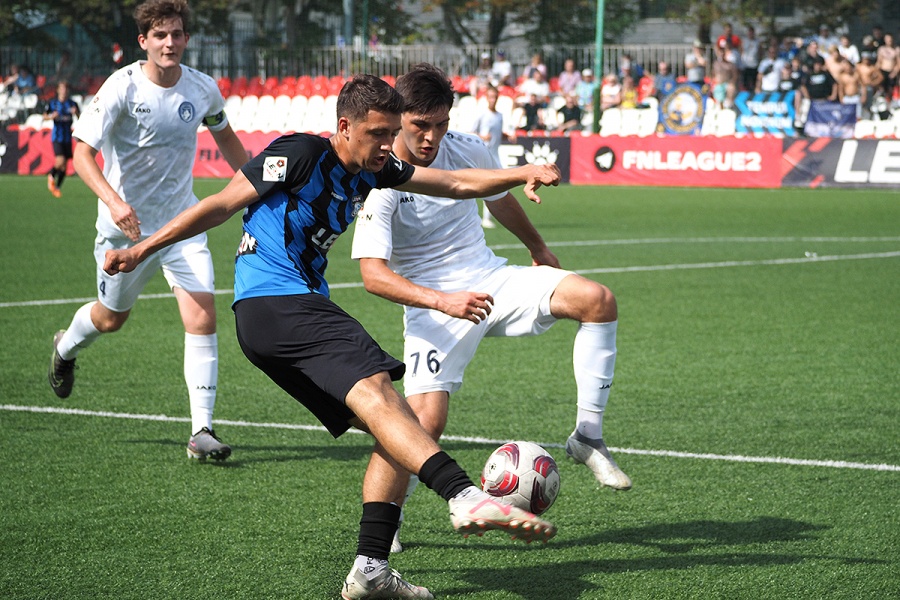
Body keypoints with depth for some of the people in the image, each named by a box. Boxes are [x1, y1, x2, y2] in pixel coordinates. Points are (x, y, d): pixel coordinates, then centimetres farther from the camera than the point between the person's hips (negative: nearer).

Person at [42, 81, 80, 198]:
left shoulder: (73, 104, 5)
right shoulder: (52, 104, 0)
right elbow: (44, 117, -8)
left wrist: (76, 112, -19)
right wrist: (51, 116, -29)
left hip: (67, 137, 3)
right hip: (57, 137, -3)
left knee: (64, 166, 3)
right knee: (60, 161, -19)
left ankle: (57, 187, 17)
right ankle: (51, 176, 10)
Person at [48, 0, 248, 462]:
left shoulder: (203, 89, -4)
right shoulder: (123, 87, -17)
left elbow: (226, 138, 17)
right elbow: (82, 151, -22)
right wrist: (113, 200, -37)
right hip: (126, 225, -2)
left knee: (202, 317, -14)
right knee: (111, 318, 17)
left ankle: (202, 432, -10)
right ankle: (66, 347, 54)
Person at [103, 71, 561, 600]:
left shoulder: (373, 170, 17)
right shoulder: (302, 155, -6)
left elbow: (457, 184, 19)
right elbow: (221, 205, -2)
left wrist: (521, 174, 5)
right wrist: (141, 251, -1)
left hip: (302, 307, 10)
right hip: (273, 303, -10)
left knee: (390, 423, 1)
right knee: (374, 388, -29)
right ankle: (467, 497, -48)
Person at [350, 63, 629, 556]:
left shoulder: (468, 153, -2)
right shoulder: (380, 181, -17)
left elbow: (501, 200, 21)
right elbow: (373, 274, -24)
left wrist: (539, 250, 38)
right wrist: (442, 301, -37)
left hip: (490, 281, 5)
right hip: (432, 305, -5)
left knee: (597, 298, -18)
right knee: (426, 418, -22)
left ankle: (588, 437, -11)